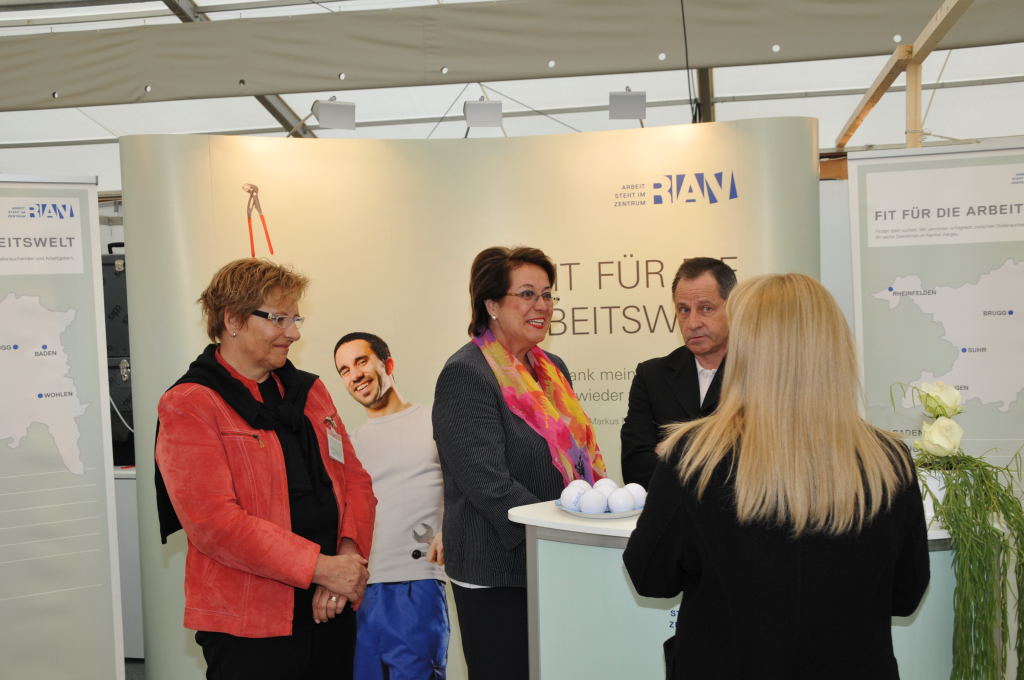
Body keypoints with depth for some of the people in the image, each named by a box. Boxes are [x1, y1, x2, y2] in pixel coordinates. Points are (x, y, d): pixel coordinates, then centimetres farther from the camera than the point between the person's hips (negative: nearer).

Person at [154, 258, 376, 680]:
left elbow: (354, 480, 10)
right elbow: (213, 520, -17)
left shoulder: (309, 392, 12)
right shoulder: (188, 405, -8)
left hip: (331, 611, 6)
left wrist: (349, 553, -9)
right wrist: (321, 566, -18)